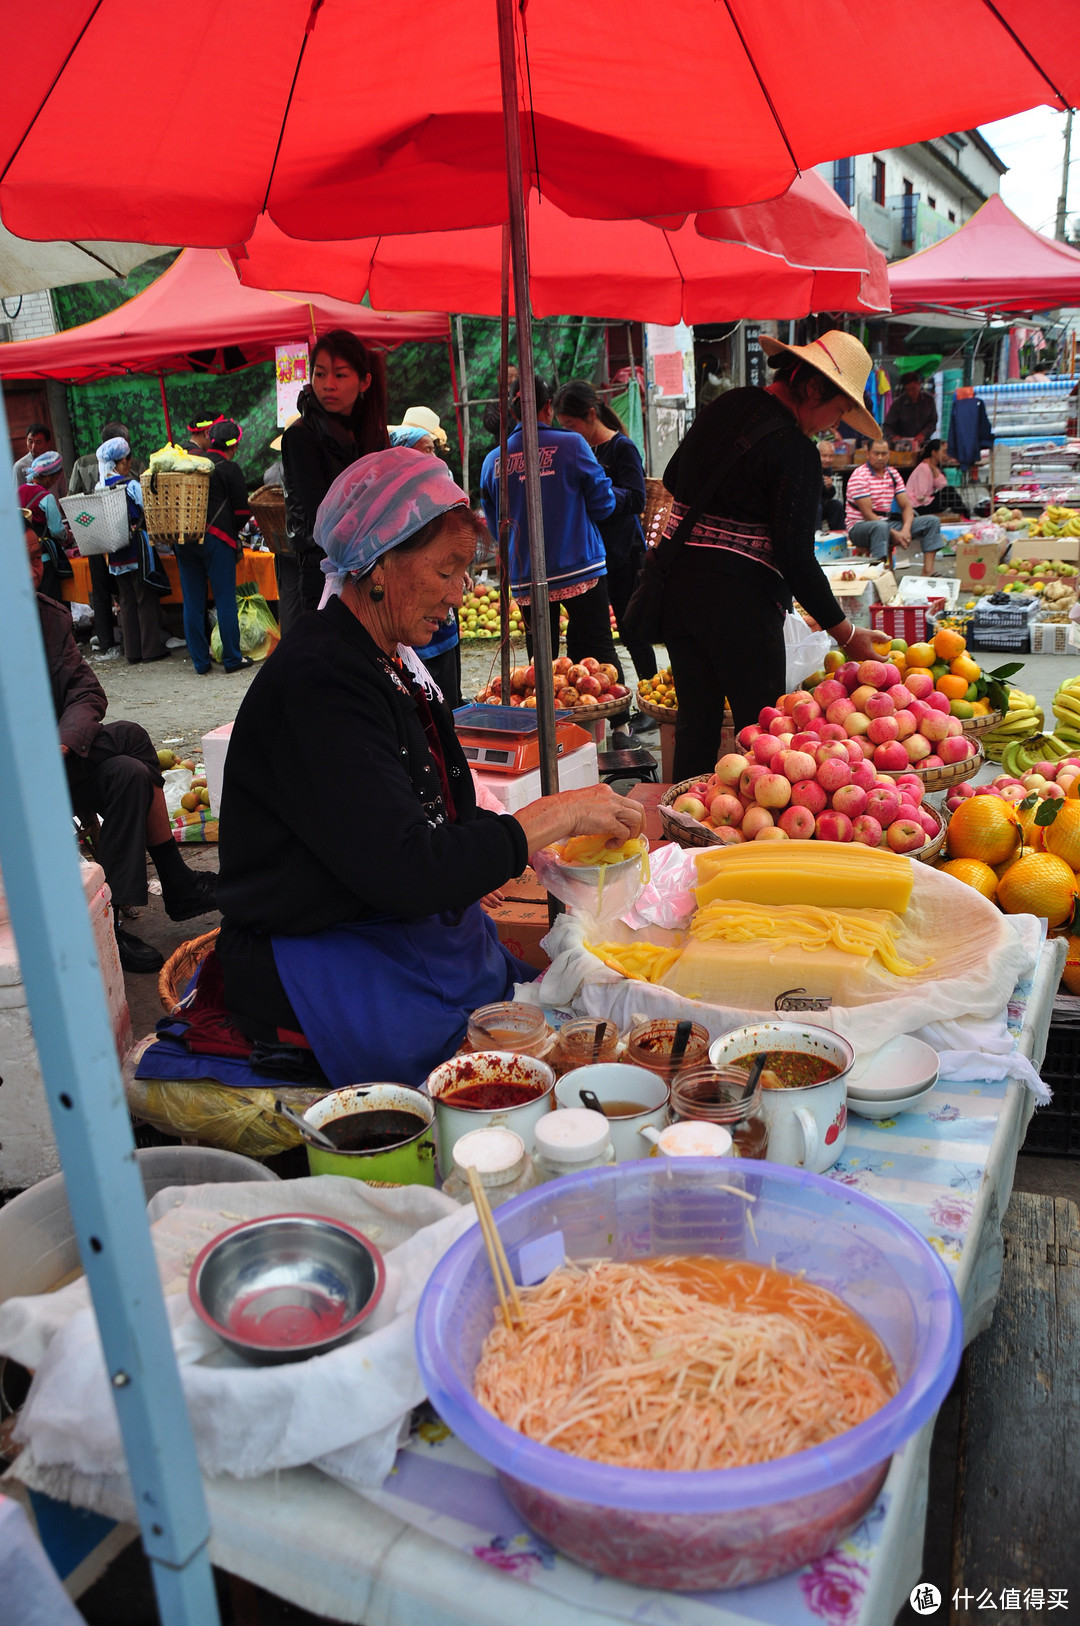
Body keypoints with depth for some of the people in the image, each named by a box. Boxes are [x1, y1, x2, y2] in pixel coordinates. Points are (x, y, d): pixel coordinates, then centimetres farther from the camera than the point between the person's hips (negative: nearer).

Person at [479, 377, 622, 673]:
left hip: (525, 579, 3)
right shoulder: (571, 445, -6)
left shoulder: (493, 461, 3)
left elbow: (495, 529, 12)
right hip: (580, 571, -3)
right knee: (598, 657, 0)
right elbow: (603, 505, 0)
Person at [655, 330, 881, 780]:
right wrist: (846, 632, -9)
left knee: (696, 719, 15)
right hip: (739, 598, -8)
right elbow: (796, 556, -16)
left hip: (676, 583, 8)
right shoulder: (794, 450, -13)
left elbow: (672, 479, 23)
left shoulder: (724, 406, 11)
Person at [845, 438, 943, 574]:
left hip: (887, 523, 8)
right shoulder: (859, 476, -12)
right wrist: (894, 533, -22)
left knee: (932, 521, -2)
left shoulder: (894, 474, 11)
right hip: (860, 526, -8)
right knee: (881, 527, -43)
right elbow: (867, 514, -18)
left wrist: (906, 529, -15)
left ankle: (928, 572, -14)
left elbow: (906, 506, 6)